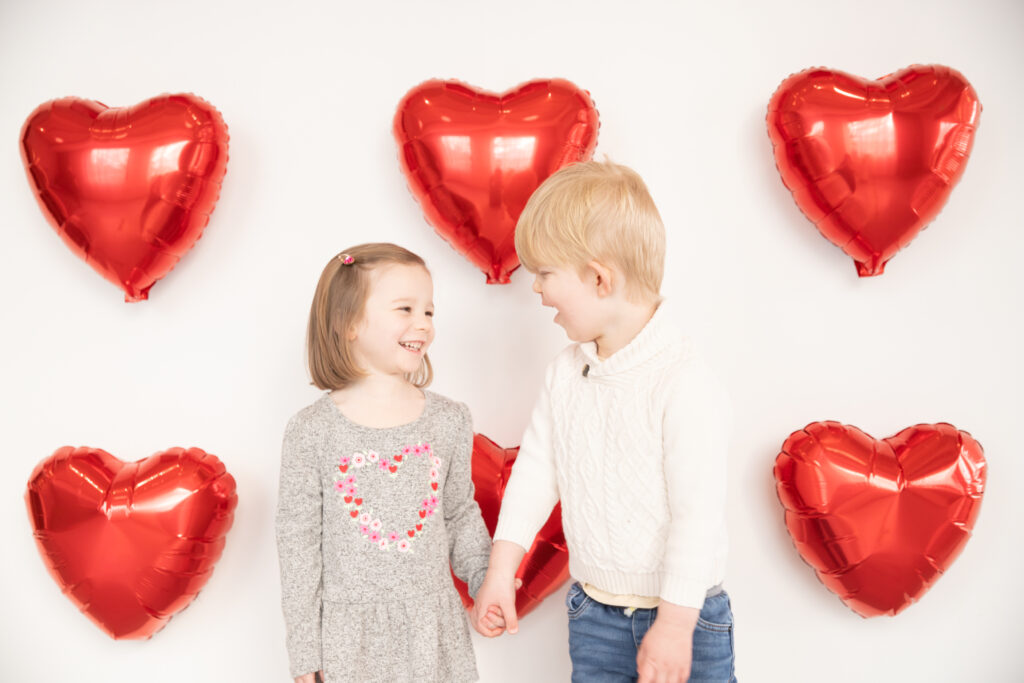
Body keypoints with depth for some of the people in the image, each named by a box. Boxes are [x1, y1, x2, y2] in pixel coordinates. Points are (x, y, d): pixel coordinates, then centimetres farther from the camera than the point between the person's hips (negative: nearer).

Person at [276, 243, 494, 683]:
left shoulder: (450, 421, -3)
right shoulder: (311, 432, -11)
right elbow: (298, 544, -5)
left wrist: (485, 578, -5)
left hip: (433, 627, 3)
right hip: (351, 630, -2)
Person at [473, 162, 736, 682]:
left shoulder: (684, 384, -23)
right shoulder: (565, 372, -2)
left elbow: (699, 513, -22)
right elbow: (536, 469, 7)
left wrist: (675, 624, -18)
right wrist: (500, 570, 8)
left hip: (681, 619, -5)